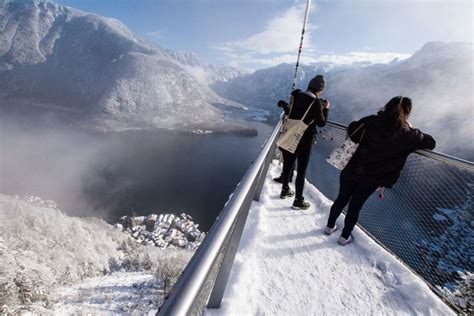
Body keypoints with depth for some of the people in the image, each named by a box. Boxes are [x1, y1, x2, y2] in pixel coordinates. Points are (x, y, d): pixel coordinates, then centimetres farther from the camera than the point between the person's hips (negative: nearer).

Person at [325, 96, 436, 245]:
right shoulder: (407, 134, -8)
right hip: (372, 179, -1)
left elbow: (351, 131, 2)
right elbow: (431, 143, 6)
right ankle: (345, 237, 32)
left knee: (341, 199, 19)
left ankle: (330, 226, 37)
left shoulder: (372, 121, -7)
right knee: (355, 206, 14)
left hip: (352, 171, 1)